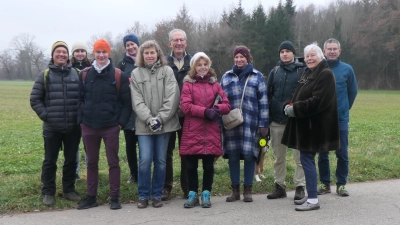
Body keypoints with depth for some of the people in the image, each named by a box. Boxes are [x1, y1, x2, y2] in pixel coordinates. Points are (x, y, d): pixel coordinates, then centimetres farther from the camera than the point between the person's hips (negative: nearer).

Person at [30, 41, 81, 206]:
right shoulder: (45, 75, 0)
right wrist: (45, 115, -7)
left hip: (73, 127, 2)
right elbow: (35, 99, 2)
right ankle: (48, 192, 20)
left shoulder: (76, 74, 3)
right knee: (50, 161, 7)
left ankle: (69, 189, 25)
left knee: (71, 160, 11)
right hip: (52, 128, -1)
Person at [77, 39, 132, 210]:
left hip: (111, 126, -3)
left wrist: (121, 122, -8)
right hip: (89, 126, 3)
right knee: (91, 163, 12)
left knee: (113, 162, 4)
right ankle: (91, 197, 23)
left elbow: (126, 102, -2)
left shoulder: (118, 75, -3)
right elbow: (80, 99, 11)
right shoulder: (85, 75, 6)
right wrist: (81, 120, 3)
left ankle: (114, 198, 14)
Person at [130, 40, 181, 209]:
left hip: (165, 123, 0)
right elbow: (137, 101, -1)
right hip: (144, 124, 0)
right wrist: (149, 119, -14)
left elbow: (172, 98, -6)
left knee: (161, 161, 6)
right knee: (145, 160, -5)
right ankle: (143, 195, 12)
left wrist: (160, 118, -13)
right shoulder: (136, 73, 7)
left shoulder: (167, 71, 3)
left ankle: (157, 195, 20)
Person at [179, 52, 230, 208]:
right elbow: (185, 106, -8)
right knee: (191, 166, 4)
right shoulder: (188, 84, 4)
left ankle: (206, 194, 18)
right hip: (192, 132, -1)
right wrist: (205, 111, -18)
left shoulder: (215, 84, 12)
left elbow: (227, 106, 6)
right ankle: (193, 194, 17)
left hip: (210, 132, 2)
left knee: (208, 165, 6)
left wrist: (216, 109, -15)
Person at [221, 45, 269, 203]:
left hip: (250, 123, -2)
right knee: (233, 156, 3)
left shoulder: (257, 76, 8)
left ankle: (247, 190, 12)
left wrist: (263, 124, -3)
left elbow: (263, 101, 3)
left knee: (249, 155, -2)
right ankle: (235, 189, 15)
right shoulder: (226, 77, 14)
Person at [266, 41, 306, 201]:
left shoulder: (302, 71, 0)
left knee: (299, 156, 2)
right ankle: (279, 186, 20)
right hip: (277, 121, 4)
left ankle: (300, 187, 13)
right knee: (279, 156, 10)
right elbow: (268, 94, 9)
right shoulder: (275, 72, 11)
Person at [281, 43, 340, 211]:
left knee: (307, 159, -8)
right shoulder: (307, 74, 17)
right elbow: (299, 97, 18)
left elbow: (318, 101, -21)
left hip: (314, 125, -9)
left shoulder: (325, 74, -11)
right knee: (307, 159, 12)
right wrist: (289, 105, -4)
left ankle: (313, 200, 0)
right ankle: (311, 195, 21)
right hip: (305, 123, 9)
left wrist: (295, 109, -19)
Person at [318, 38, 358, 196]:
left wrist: (344, 109, 14)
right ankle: (325, 183, 19)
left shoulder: (347, 69, -1)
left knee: (342, 153, 4)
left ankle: (341, 184, 17)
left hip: (341, 118, 0)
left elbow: (352, 92, 10)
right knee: (322, 153, 7)